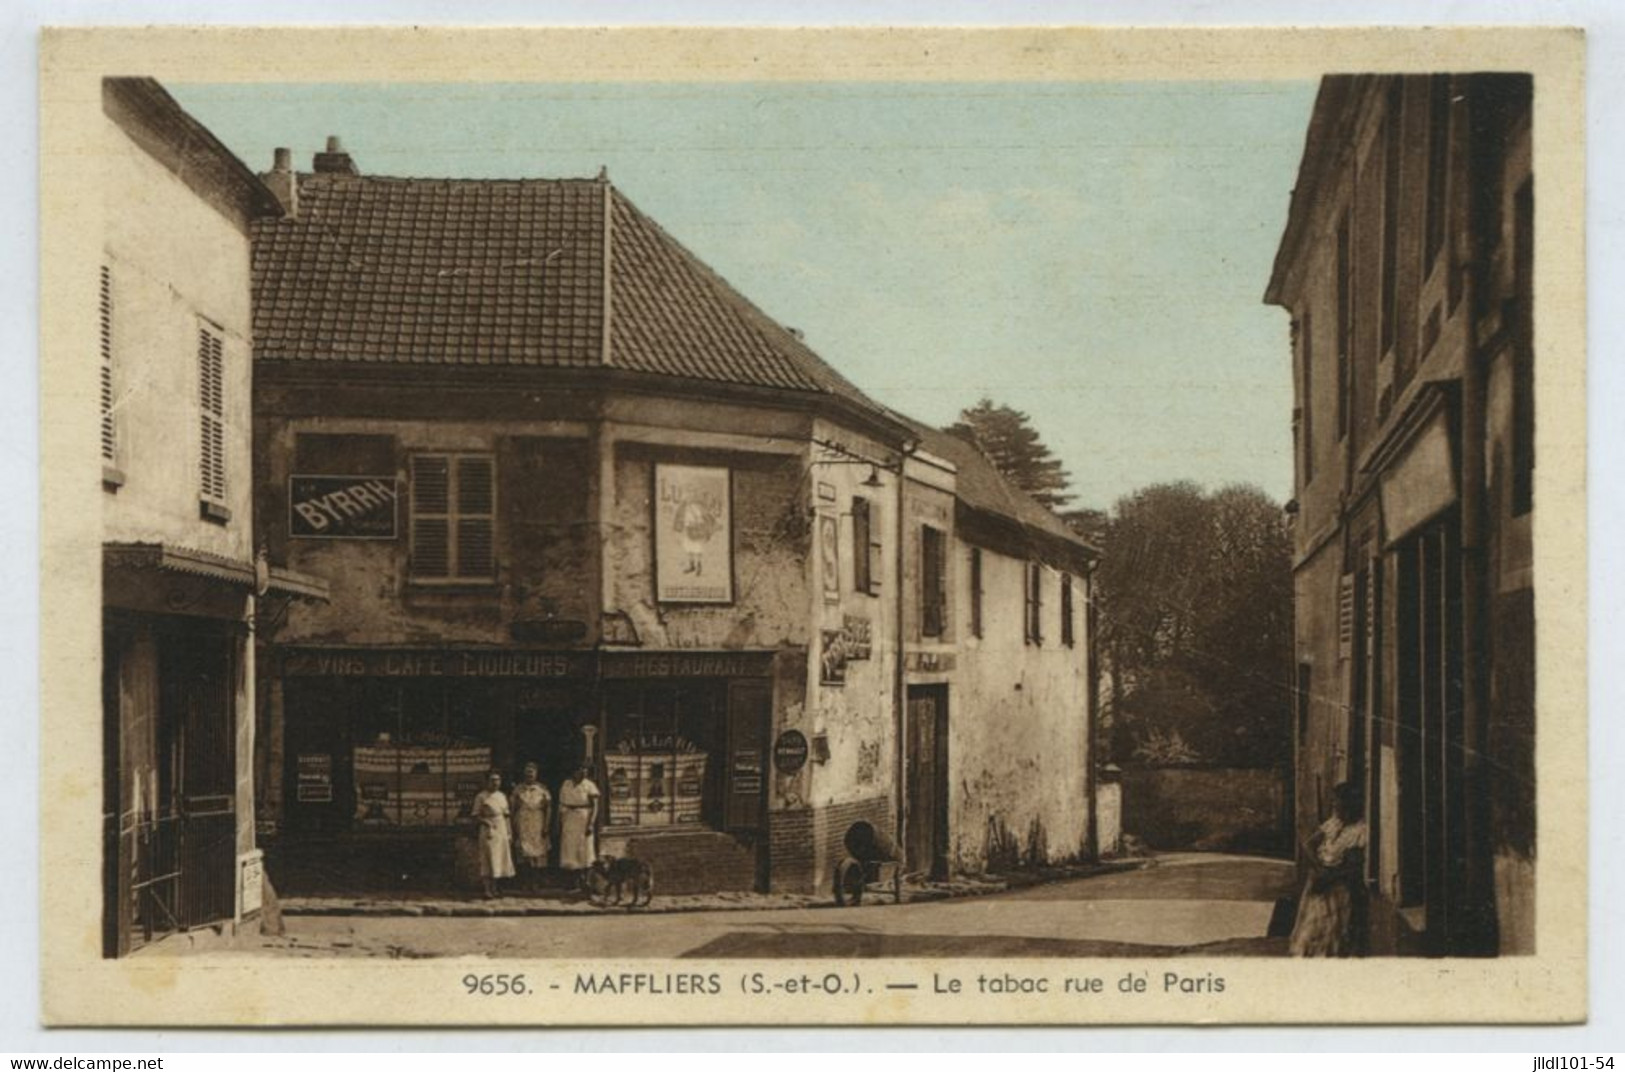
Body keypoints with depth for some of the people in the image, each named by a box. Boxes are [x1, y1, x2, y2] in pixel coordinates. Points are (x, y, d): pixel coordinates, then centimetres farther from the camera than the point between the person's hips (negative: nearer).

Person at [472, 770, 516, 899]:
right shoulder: (481, 797, -5)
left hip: (502, 831, 6)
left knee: (499, 861, 7)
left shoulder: (502, 796, 12)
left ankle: (494, 888, 16)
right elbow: (476, 815, -5)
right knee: (489, 861, -9)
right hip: (489, 831, -6)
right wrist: (486, 822, -22)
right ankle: (487, 890, -9)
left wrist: (509, 833, 12)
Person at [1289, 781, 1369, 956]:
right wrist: (1317, 867, -11)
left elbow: (1353, 866, -16)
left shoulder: (1360, 831, -9)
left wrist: (1328, 876, -18)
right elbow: (1308, 845, 6)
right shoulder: (1332, 824, 12)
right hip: (1319, 887, 7)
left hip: (1339, 891, -7)